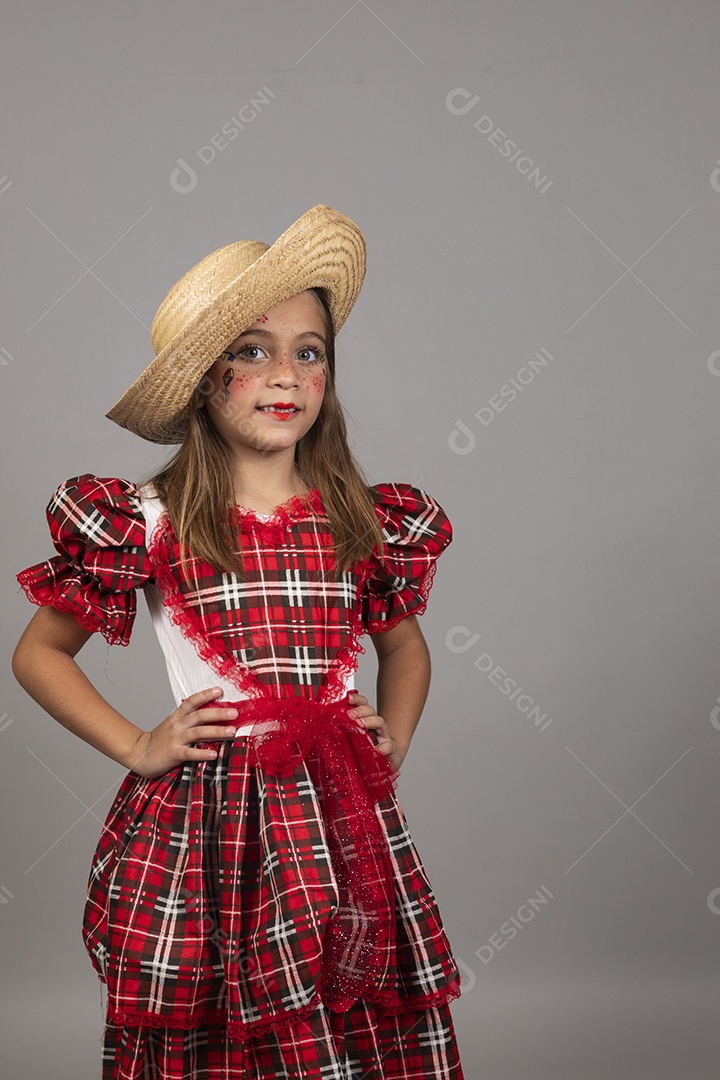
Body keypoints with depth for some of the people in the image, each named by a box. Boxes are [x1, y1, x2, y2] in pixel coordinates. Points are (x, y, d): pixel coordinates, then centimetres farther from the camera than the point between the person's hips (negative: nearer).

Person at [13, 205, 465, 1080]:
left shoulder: (363, 521, 5)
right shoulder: (150, 524, -3)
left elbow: (404, 644, 24)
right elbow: (37, 654, 7)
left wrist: (394, 740, 8)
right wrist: (136, 747, -2)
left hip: (341, 816, 3)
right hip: (204, 823, -2)